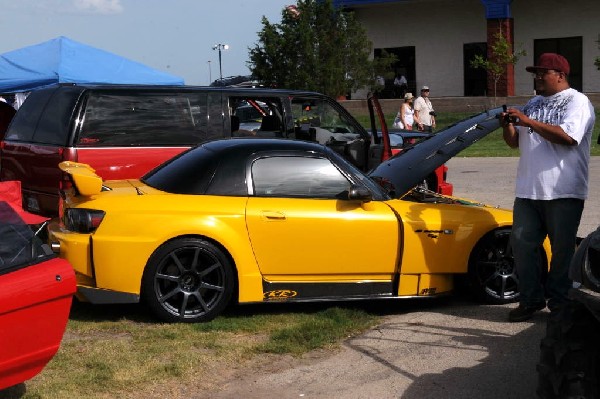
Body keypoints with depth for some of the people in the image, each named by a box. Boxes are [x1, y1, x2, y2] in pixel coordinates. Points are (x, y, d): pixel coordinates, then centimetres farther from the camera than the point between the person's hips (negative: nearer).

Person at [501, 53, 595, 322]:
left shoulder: (577, 102, -3)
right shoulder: (533, 104, 19)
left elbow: (568, 137, -20)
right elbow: (515, 142, 21)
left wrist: (529, 122, -19)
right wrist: (508, 126, -1)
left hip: (563, 192, -7)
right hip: (528, 190, 7)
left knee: (563, 250, 1)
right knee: (522, 244, 4)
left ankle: (559, 302, 10)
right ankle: (530, 300, 13)